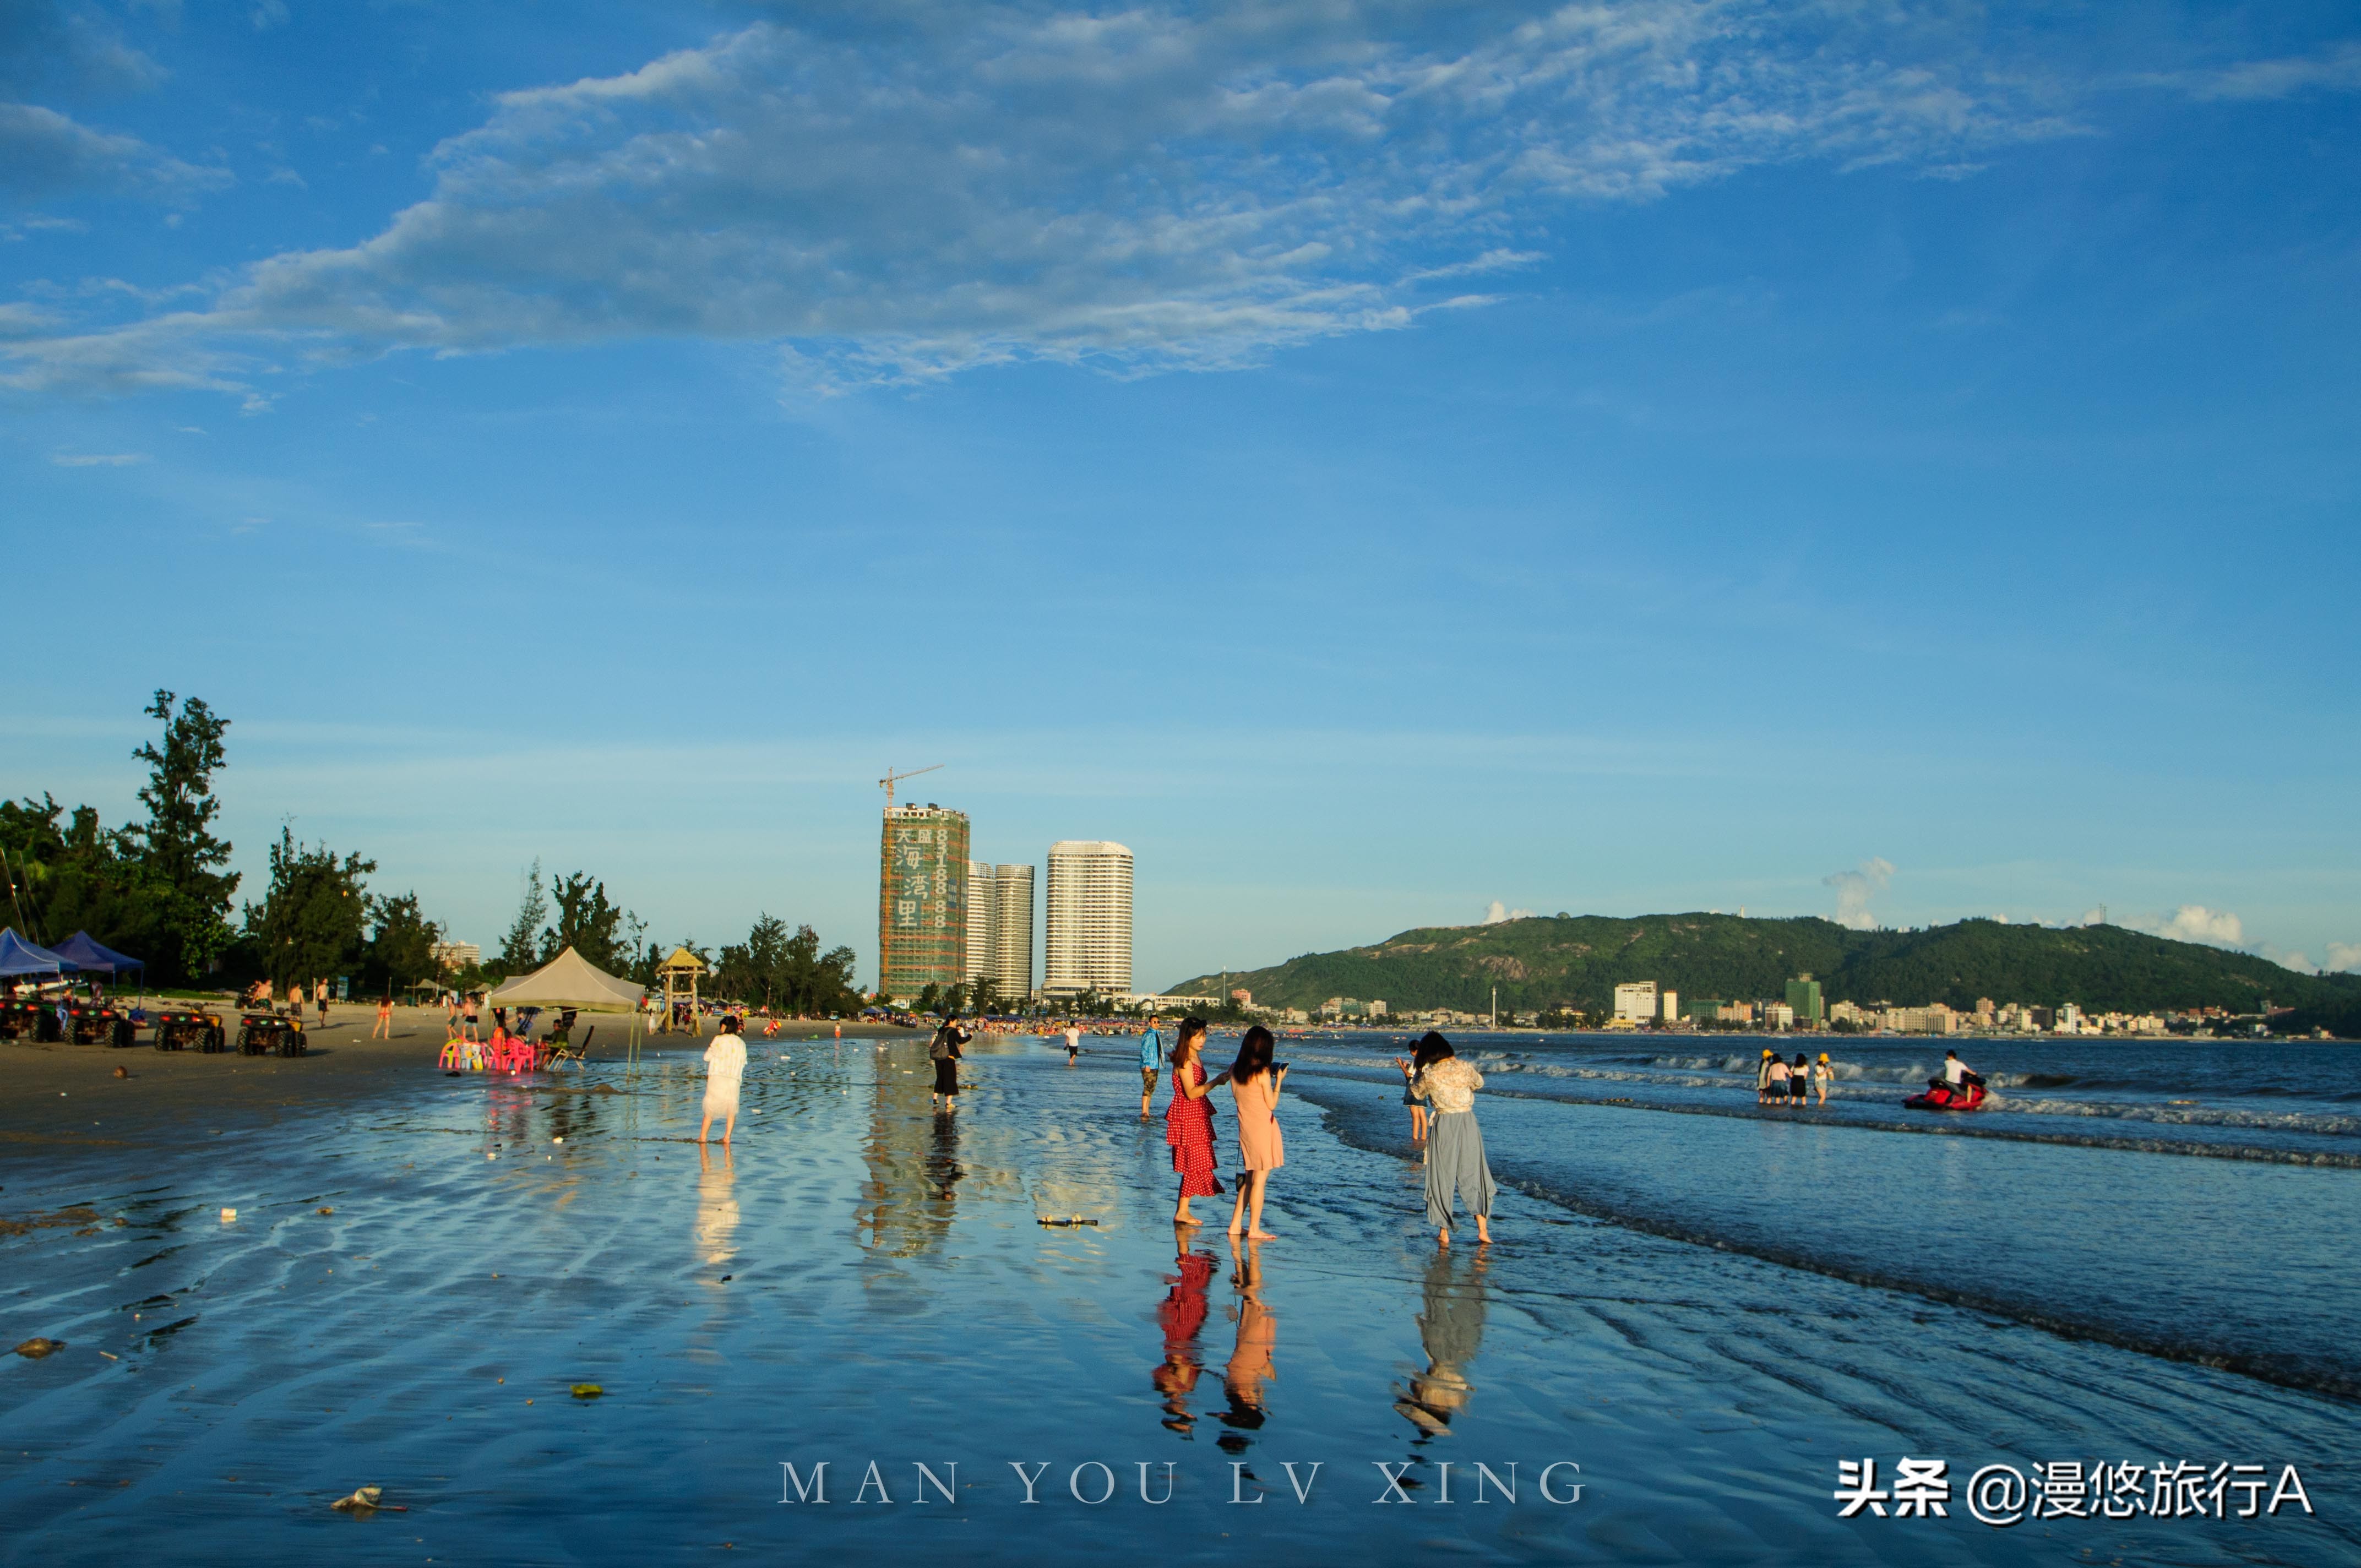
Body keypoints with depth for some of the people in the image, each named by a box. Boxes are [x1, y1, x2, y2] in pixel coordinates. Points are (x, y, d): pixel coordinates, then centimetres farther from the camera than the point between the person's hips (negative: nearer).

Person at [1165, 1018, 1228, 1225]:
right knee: (1194, 1164, -8)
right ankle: (1182, 1212, -2)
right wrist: (1215, 1082, -23)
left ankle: (1183, 1212, 12)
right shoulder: (1184, 1061, -16)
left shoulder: (1195, 1058, 13)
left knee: (1195, 1165, 9)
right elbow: (1191, 1093, -22)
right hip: (1187, 1117, -10)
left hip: (1197, 1117, 10)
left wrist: (1221, 1077, 15)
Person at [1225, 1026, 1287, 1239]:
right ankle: (1254, 1230, 3)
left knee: (1248, 1179, 17)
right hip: (1263, 1128, -7)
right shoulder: (1262, 1072, -15)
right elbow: (1272, 1104, -10)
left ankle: (1235, 1225, 17)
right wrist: (1279, 1081, 1)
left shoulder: (1235, 1069, 3)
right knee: (1260, 1180, 0)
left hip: (1245, 1129, 7)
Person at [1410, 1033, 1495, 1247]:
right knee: (1473, 1175, 11)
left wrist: (1419, 1068, 19)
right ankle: (1483, 1229, 8)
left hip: (1444, 1126, -2)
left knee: (1442, 1178, 8)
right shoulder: (1464, 1068, -4)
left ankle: (1444, 1233, 10)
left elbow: (1418, 1094, 11)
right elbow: (1479, 1083, 17)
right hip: (1468, 1124, 2)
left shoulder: (1429, 1075, -9)